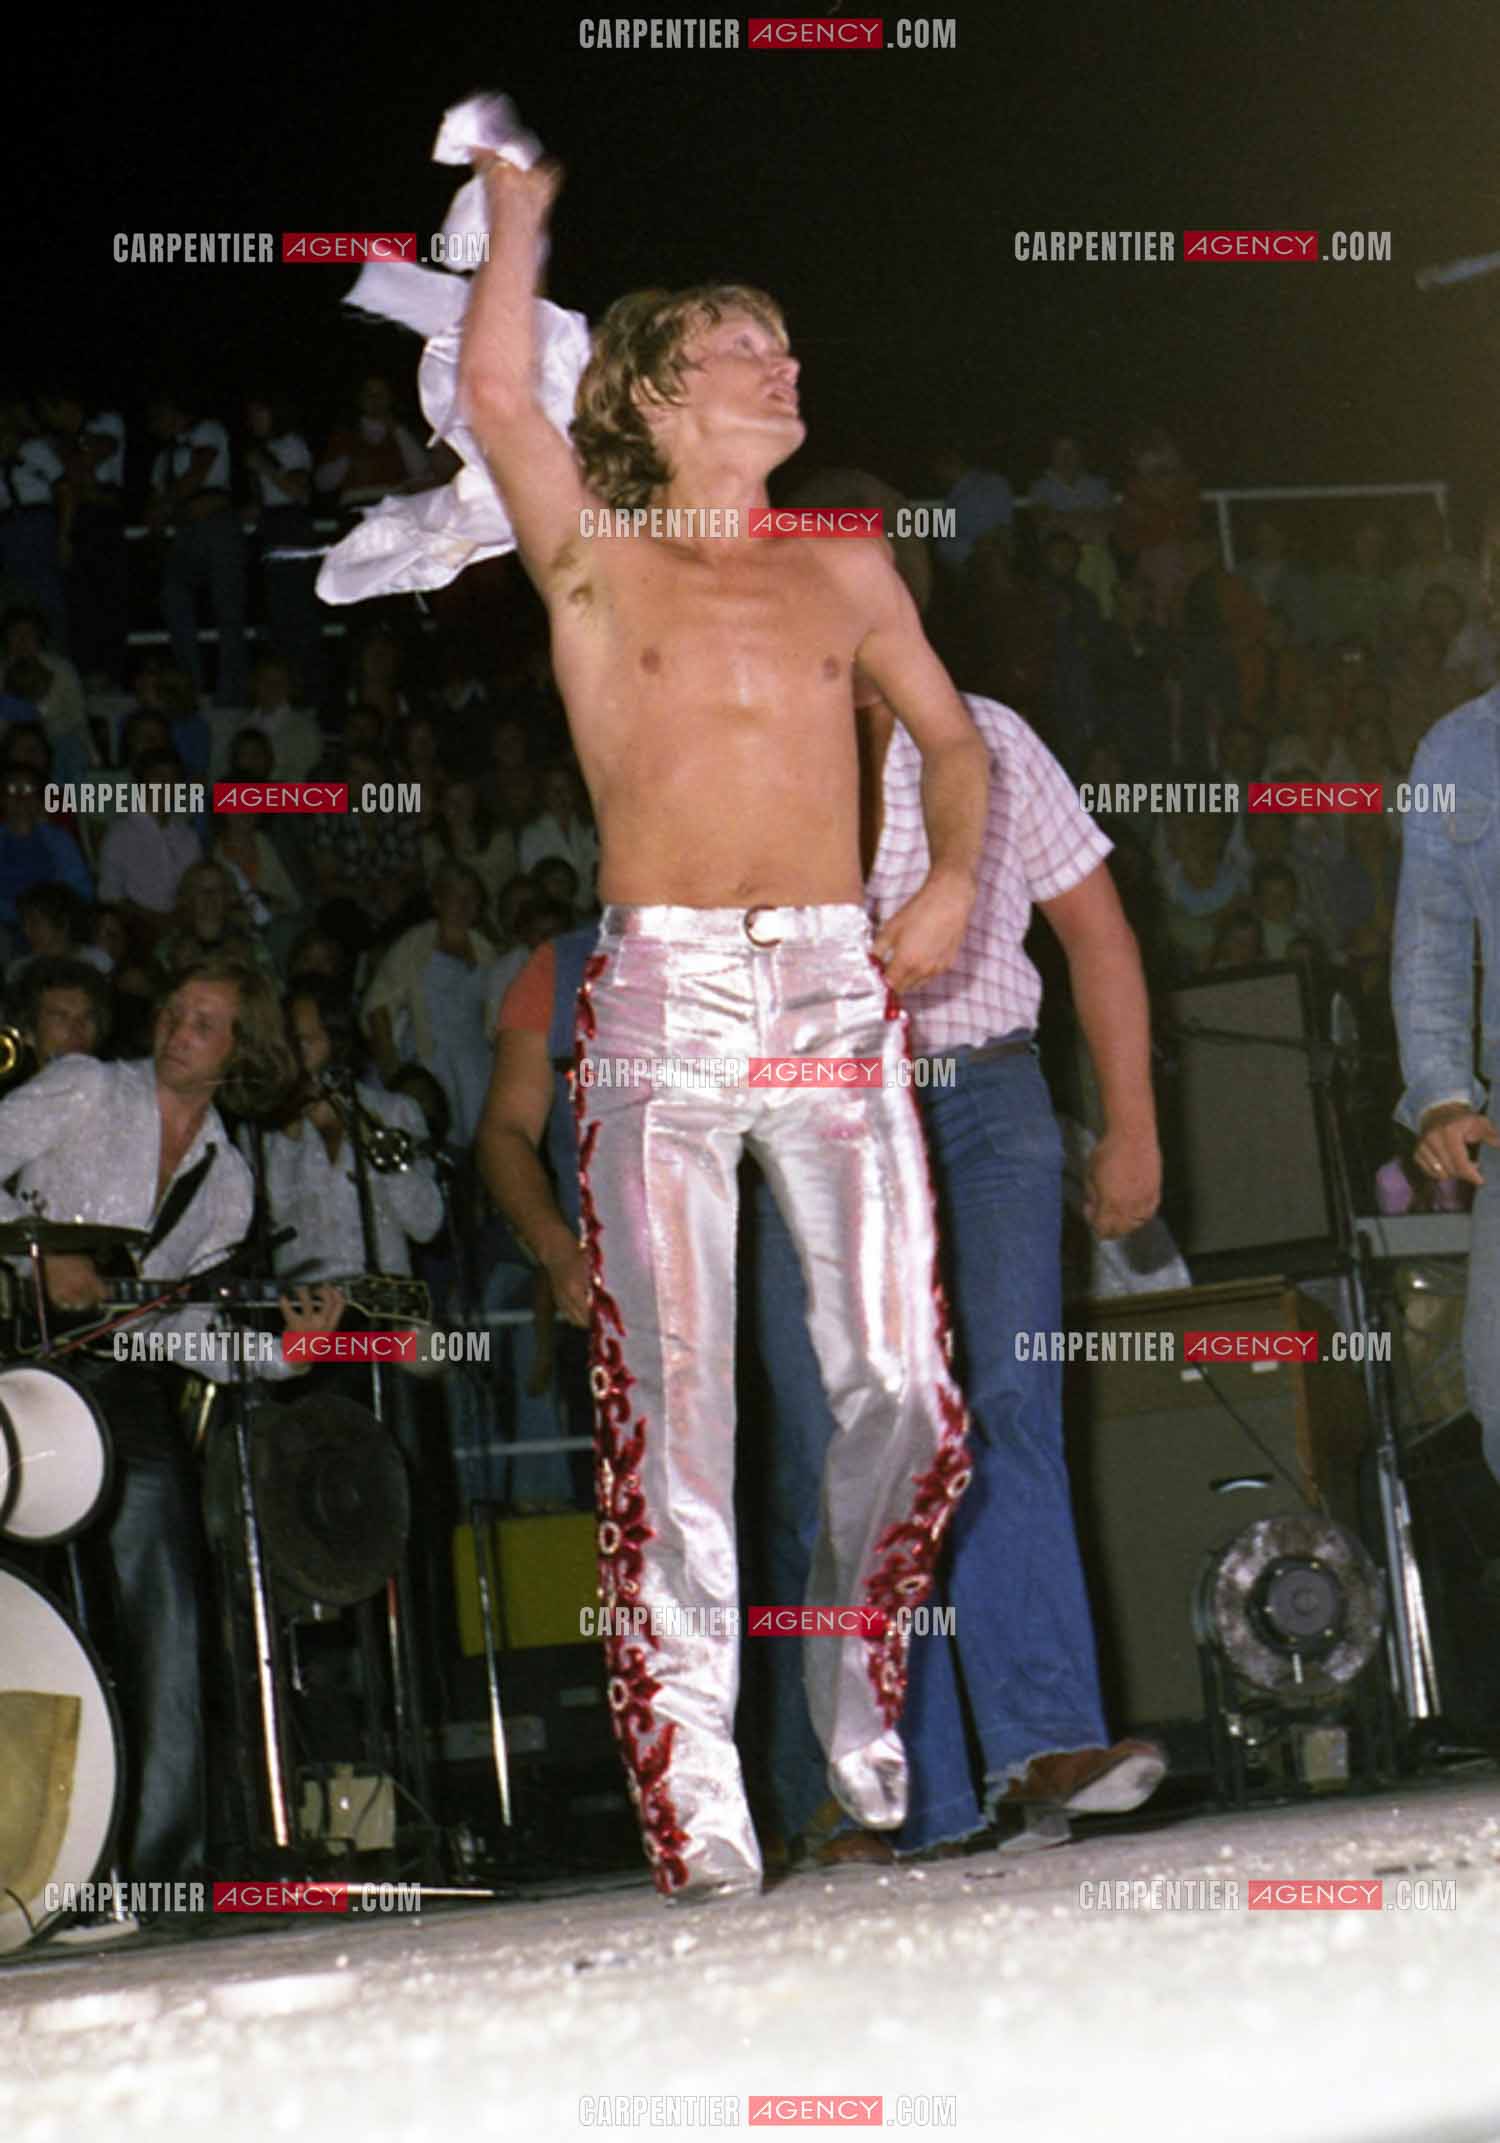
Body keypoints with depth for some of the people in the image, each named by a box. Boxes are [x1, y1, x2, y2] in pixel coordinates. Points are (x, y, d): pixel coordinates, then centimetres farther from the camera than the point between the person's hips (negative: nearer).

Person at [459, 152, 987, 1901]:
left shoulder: (845, 574, 17)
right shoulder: (598, 569, 7)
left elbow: (948, 734, 28)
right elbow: (495, 395, -6)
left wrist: (953, 875, 11)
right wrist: (514, 223, 7)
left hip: (841, 990, 3)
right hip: (662, 994, -3)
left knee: (902, 1388, -4)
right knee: (671, 1394, -6)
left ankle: (855, 1662, 22)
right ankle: (688, 1767, -1)